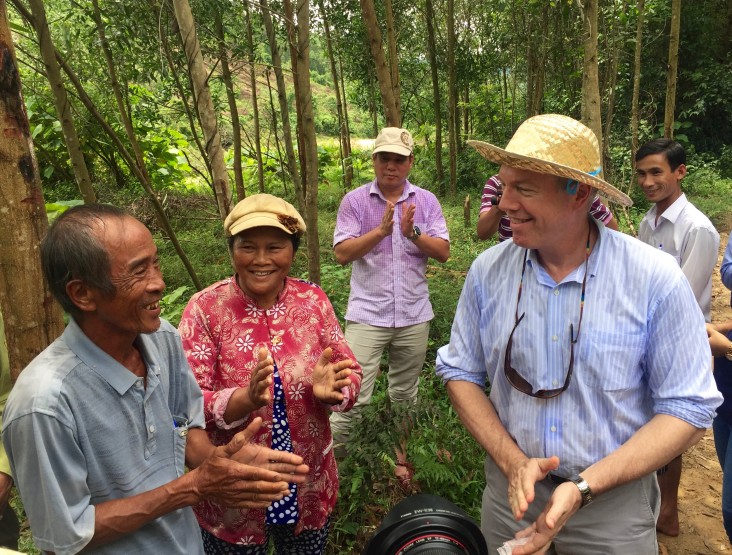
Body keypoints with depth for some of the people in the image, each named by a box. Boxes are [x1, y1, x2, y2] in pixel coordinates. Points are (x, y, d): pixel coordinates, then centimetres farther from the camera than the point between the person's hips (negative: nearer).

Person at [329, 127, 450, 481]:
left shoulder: (426, 201, 6)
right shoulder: (355, 201, 0)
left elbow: (443, 252, -1)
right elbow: (342, 253, -9)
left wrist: (413, 233, -18)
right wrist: (381, 229, -20)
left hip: (414, 315, 3)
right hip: (368, 314, -3)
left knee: (405, 394, 17)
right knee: (354, 395, -8)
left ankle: (399, 456, 35)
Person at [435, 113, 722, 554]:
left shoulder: (656, 280, -17)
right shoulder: (489, 271, -10)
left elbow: (688, 411, -13)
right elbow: (461, 373, -2)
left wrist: (583, 487, -21)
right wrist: (513, 462, -14)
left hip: (614, 498, -1)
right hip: (511, 488, 2)